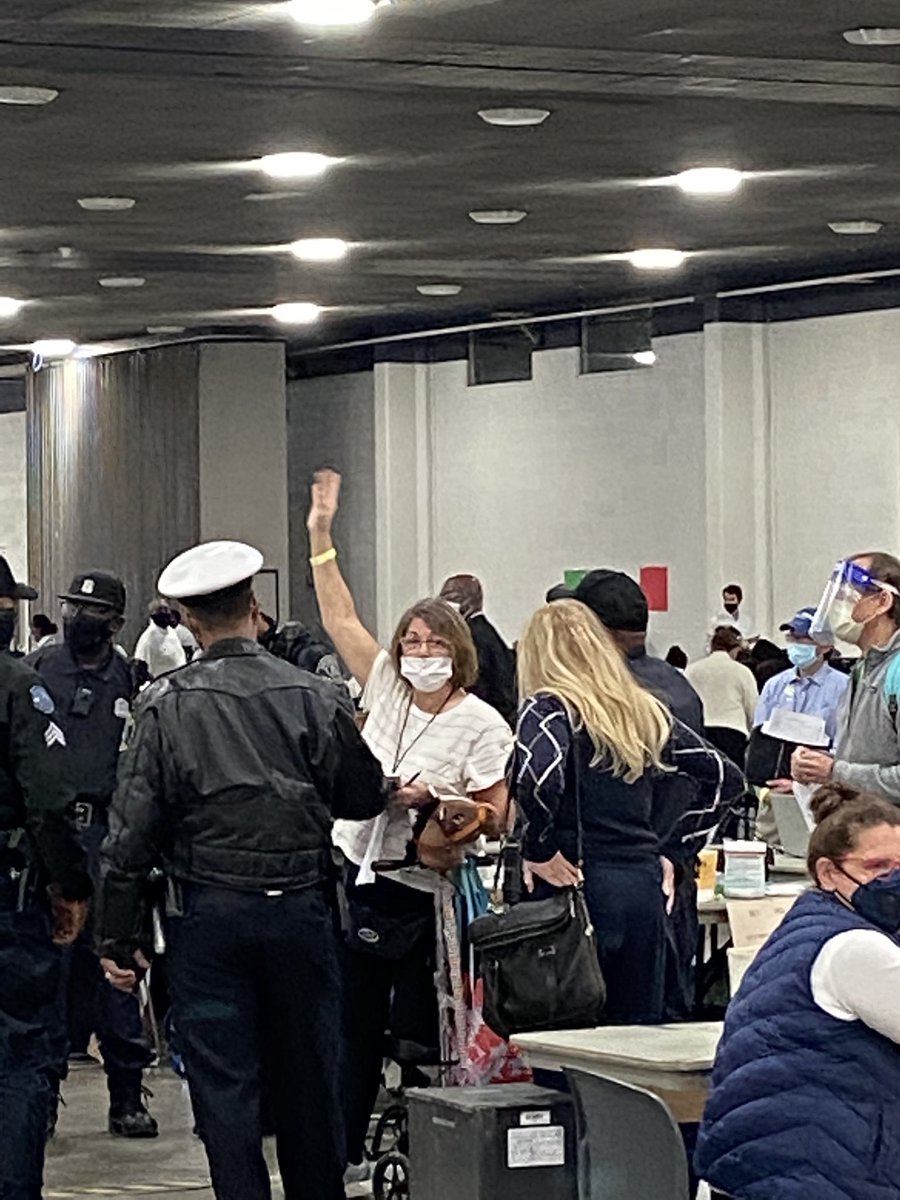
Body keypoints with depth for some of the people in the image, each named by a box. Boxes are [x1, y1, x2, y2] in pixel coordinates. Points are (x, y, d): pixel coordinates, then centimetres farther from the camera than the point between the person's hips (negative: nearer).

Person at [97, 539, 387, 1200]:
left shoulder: (166, 705, -6)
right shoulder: (312, 696, -3)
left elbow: (132, 827, -5)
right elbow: (365, 797, 5)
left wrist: (121, 934, 1)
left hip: (207, 913, -2)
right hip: (301, 908, 2)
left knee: (223, 1083, 3)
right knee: (309, 1075, 14)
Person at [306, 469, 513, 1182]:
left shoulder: (481, 724, -6)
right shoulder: (387, 689, 7)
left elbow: (494, 818, -6)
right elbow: (338, 616, 11)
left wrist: (433, 797, -20)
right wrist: (321, 534, 8)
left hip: (426, 890, -5)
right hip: (360, 877, 5)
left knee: (419, 1031, -1)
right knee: (354, 1024, 11)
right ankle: (346, 1151, 21)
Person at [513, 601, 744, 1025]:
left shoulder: (549, 709, -6)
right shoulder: (647, 712, 13)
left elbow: (539, 776, -27)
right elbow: (728, 778, 17)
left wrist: (539, 851, -13)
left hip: (576, 885, -5)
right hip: (645, 886, 6)